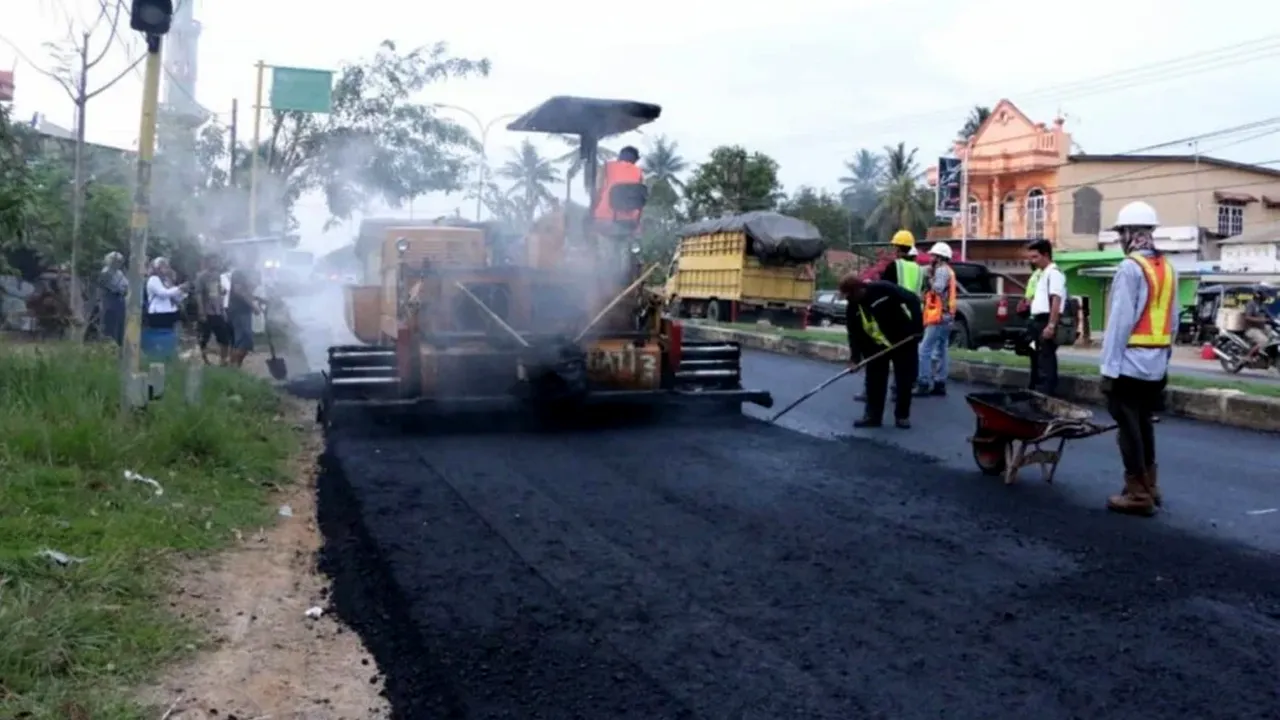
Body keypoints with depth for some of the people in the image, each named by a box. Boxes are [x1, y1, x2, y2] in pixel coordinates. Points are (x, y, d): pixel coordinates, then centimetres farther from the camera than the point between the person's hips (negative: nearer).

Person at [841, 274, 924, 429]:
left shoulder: (883, 289, -24)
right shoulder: (853, 308, -7)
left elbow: (912, 300, -19)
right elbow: (854, 335, -6)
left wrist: (917, 326, -22)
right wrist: (855, 358, -18)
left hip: (904, 341, -4)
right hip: (877, 347, 4)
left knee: (905, 380, 2)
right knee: (874, 381, 2)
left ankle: (902, 415, 14)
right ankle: (873, 415, 11)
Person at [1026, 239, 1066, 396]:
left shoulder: (1053, 273, -10)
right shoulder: (1042, 274, 20)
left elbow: (1056, 300, -18)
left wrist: (1051, 325, -24)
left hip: (1046, 322, -10)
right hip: (1038, 321, 10)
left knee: (1045, 362, -11)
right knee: (1037, 361, 15)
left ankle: (1044, 395, -12)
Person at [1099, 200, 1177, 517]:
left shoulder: (1130, 267, -14)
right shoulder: (1167, 268, 11)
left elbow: (1120, 322, -17)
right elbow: (1173, 320, 14)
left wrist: (1109, 367, -15)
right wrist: (1164, 357, 20)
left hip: (1130, 363, -8)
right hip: (1156, 365, 8)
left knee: (1129, 426, -1)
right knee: (1143, 423, 18)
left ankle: (1138, 494, 2)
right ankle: (1149, 486, 25)